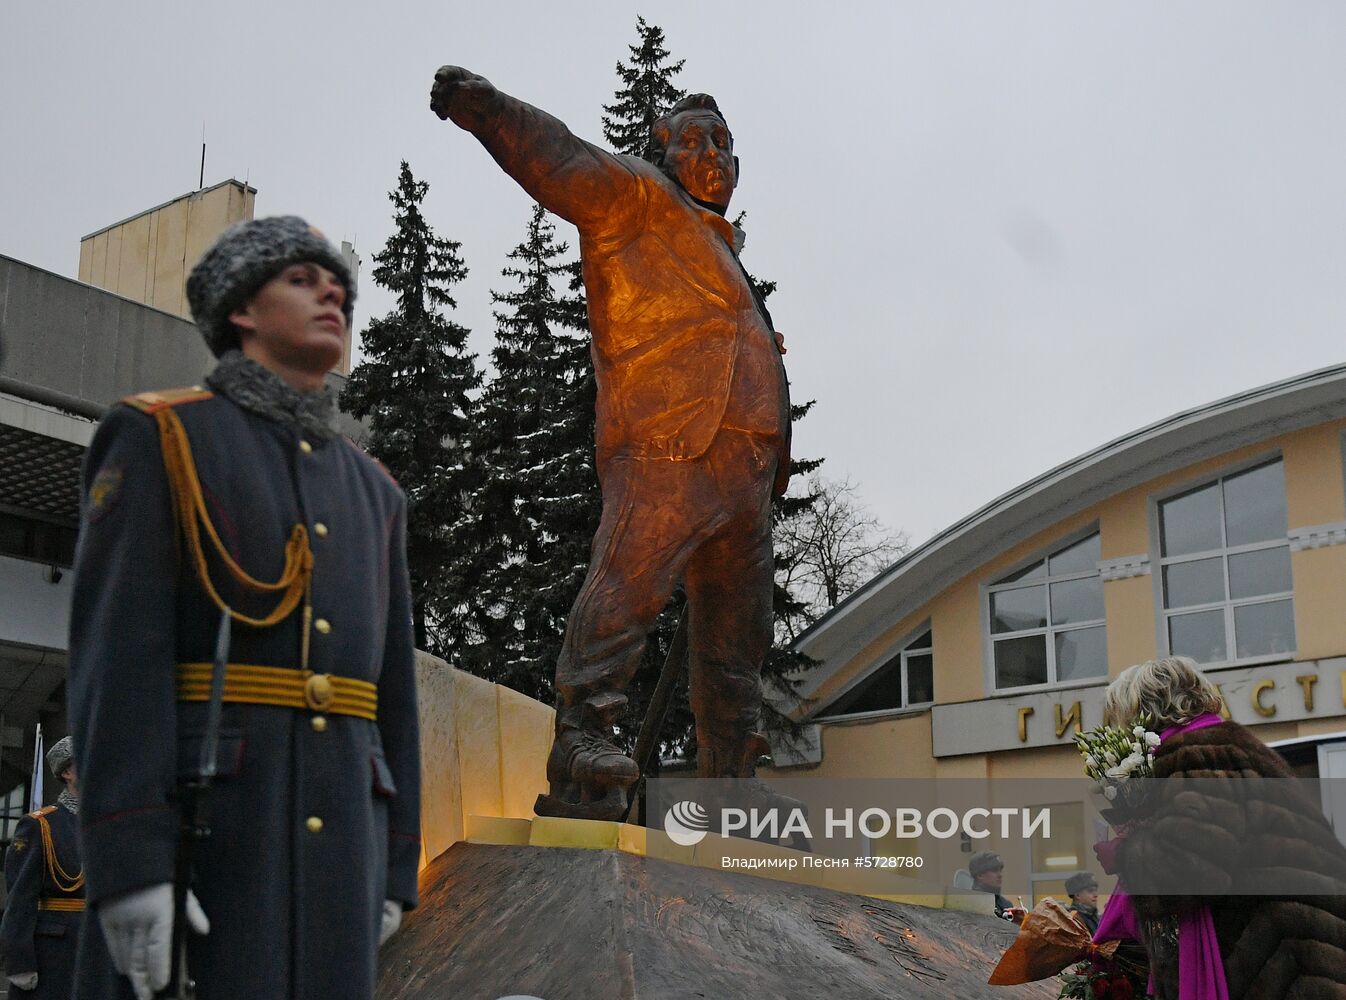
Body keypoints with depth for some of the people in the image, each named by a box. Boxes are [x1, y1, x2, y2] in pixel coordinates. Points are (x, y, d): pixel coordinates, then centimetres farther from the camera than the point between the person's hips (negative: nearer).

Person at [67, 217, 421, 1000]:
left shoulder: (371, 491, 21)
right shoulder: (157, 439, 2)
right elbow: (116, 649, -10)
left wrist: (393, 868, 13)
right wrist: (129, 860, -20)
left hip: (331, 831, 6)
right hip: (181, 818, -6)